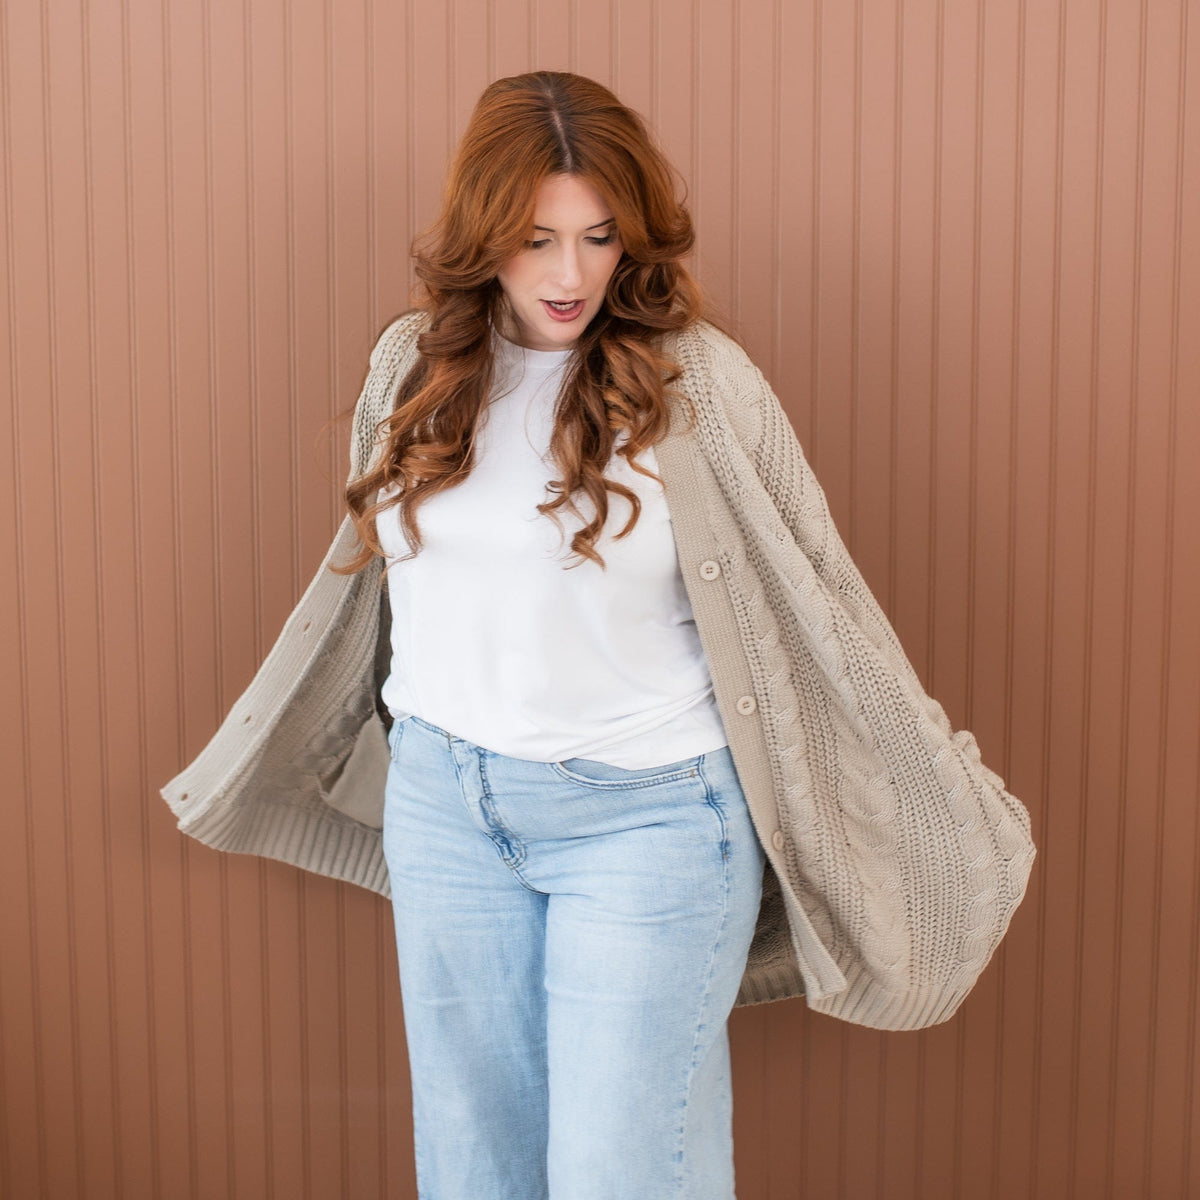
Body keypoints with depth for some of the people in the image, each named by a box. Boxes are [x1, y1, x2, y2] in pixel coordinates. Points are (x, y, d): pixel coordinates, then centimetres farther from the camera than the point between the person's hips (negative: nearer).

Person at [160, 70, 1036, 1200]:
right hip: (442, 807, 5)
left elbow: (818, 597, -5)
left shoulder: (697, 378, -11)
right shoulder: (412, 365, 2)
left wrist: (960, 811, -2)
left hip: (643, 816, -4)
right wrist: (241, 766, 27)